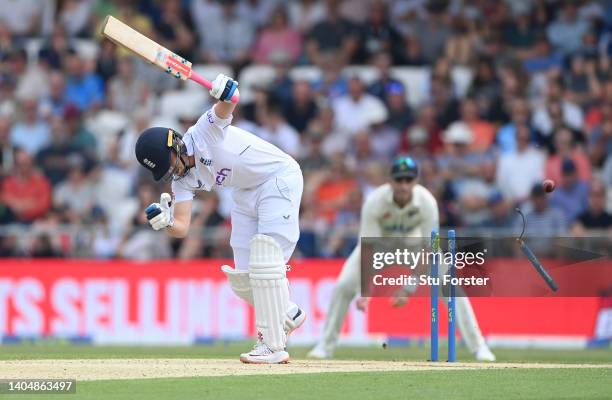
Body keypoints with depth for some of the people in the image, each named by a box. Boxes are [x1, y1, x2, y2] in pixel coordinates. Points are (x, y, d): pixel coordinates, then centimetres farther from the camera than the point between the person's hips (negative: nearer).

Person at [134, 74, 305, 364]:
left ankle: (273, 346, -17)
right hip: (246, 194, 8)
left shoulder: (206, 130, -22)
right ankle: (288, 315, 30)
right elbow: (182, 228, -8)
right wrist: (164, 222, -30)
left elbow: (225, 106, -40)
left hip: (280, 178, -8)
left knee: (265, 259, -18)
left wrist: (224, 94, -63)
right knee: (241, 278, 5)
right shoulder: (183, 180, -4)